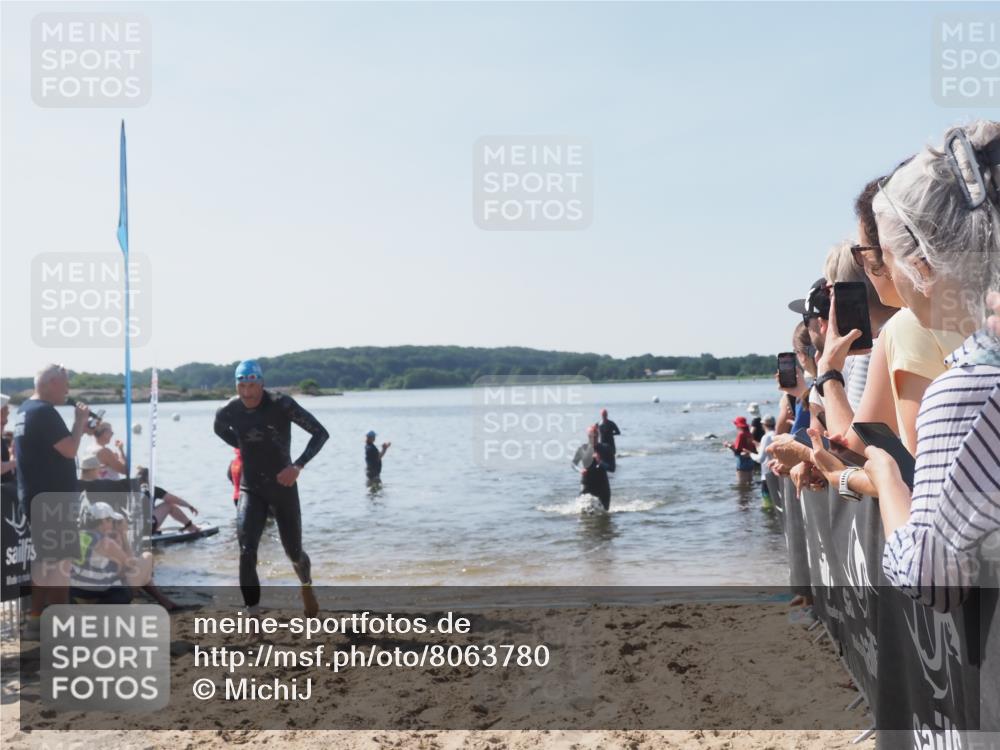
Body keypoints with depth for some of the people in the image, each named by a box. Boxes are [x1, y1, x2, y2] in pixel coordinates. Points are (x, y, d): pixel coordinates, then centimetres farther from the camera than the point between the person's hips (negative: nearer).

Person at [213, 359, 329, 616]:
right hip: (251, 489, 1)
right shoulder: (229, 411, -8)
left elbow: (320, 433, -16)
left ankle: (306, 586, 47)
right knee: (247, 552, -17)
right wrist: (242, 446, 7)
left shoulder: (281, 405, -18)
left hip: (283, 486, -1)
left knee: (293, 551, 13)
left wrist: (298, 466, -26)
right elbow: (220, 429, 19)